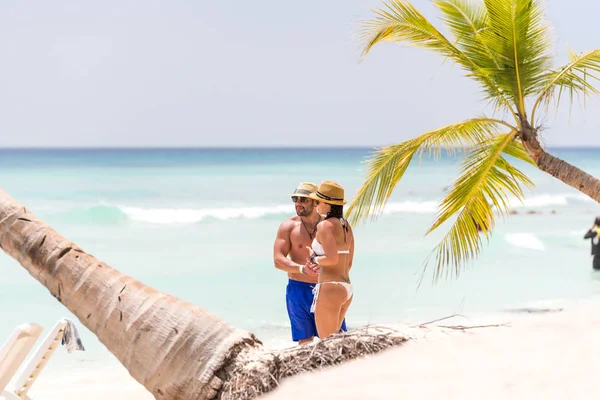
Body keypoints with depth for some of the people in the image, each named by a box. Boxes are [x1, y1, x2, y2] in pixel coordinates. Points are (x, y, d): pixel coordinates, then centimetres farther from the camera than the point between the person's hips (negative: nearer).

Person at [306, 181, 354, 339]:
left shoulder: (324, 225, -12)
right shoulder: (346, 225, 14)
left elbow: (332, 258, -23)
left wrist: (314, 258, -5)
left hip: (330, 288, -9)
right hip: (347, 288, 9)